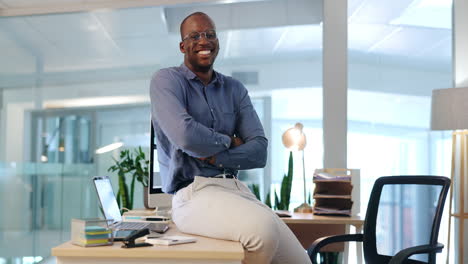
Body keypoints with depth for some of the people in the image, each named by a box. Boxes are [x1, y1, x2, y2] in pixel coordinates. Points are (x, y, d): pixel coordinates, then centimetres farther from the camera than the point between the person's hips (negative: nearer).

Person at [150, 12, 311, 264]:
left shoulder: (235, 89, 15)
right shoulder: (166, 80, 0)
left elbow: (259, 151, 4)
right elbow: (186, 137, -18)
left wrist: (212, 156, -10)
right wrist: (227, 141, 0)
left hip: (236, 187, 6)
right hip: (193, 193, -5)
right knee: (264, 227, -33)